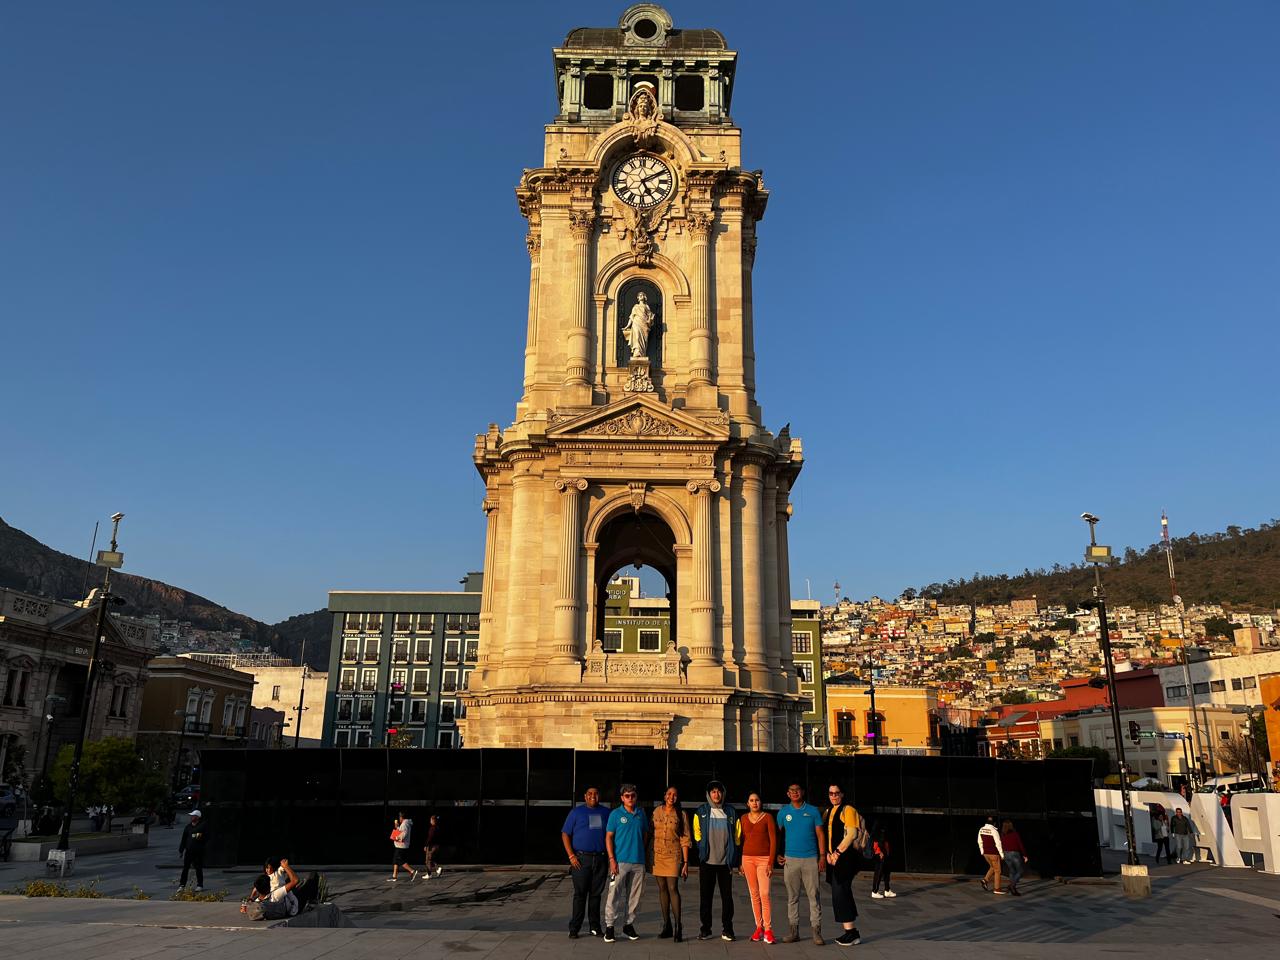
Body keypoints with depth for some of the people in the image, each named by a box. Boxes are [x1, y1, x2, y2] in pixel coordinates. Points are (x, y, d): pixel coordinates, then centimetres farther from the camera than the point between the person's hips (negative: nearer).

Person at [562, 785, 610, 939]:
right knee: (580, 894, -3)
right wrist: (571, 856, -8)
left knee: (596, 894, 8)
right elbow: (565, 835, 2)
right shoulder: (576, 812, 3)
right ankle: (574, 929, 2)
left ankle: (595, 927, 16)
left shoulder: (606, 812, 11)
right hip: (581, 859, -2)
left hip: (601, 859, 3)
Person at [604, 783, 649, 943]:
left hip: (638, 861, 4)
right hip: (620, 861, -4)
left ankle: (628, 925, 20)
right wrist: (612, 859, -10)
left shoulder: (641, 814, 9)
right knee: (614, 894, -7)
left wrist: (645, 855, 11)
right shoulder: (616, 814, -2)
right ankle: (609, 926, 1)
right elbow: (608, 837, -2)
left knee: (634, 896, 8)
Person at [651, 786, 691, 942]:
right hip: (658, 855, 3)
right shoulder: (656, 812, 7)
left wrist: (686, 862, -6)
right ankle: (667, 926, 14)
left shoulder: (681, 815, -1)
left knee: (673, 888, -11)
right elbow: (651, 834, 12)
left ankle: (678, 927, -7)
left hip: (673, 856, -3)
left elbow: (685, 840, -1)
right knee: (662, 889, 6)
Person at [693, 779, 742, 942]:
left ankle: (727, 930, 12)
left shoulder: (730, 812, 6)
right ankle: (705, 929, 13)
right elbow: (697, 835, 5)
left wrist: (734, 858, 1)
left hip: (725, 861, 0)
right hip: (707, 861, 0)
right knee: (705, 896, 4)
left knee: (727, 896, 3)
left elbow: (737, 836, 7)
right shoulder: (701, 812, 4)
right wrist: (704, 850, -5)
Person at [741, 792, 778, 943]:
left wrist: (771, 862, -9)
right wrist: (740, 862, 9)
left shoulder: (767, 817, -2)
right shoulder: (744, 818, 8)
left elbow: (773, 840, -3)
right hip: (748, 858, 3)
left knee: (764, 894, -11)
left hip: (763, 858, -3)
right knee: (754, 894, 6)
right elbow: (742, 840, 13)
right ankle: (759, 928, 12)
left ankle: (768, 930, -6)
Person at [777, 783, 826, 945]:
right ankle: (793, 930, 12)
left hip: (810, 858, -1)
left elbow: (820, 834, 3)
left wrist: (822, 855, -4)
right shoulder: (783, 812, 6)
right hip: (790, 859, 1)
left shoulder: (813, 811, 3)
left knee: (813, 895, -2)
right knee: (792, 897, 6)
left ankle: (816, 931, 3)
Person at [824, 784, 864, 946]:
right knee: (843, 894, 10)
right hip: (834, 858, 8)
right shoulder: (829, 811, 16)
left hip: (845, 856, -8)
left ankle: (852, 933, -4)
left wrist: (838, 852, -14)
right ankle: (851, 931, 17)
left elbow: (851, 834, -15)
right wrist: (829, 853, 5)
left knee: (840, 894, -9)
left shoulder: (848, 810, -8)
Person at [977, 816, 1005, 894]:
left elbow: (980, 842, 10)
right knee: (997, 870, 7)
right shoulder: (994, 831, -20)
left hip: (985, 853, 6)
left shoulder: (981, 829, 1)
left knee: (992, 867, 24)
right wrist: (1002, 854, -10)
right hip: (994, 853, -6)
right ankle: (997, 889, 9)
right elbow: (998, 844, -19)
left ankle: (985, 880, 9)